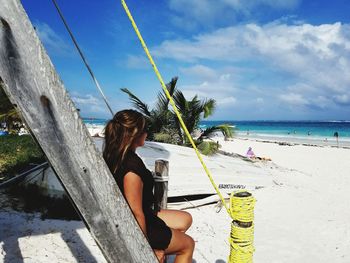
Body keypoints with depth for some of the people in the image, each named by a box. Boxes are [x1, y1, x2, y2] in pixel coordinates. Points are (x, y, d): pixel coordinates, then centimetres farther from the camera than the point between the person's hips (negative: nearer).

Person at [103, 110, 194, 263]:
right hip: (137, 229, -9)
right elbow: (137, 213, -27)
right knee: (188, 244, 12)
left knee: (185, 219, 19)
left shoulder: (115, 156, -4)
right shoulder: (132, 166, -32)